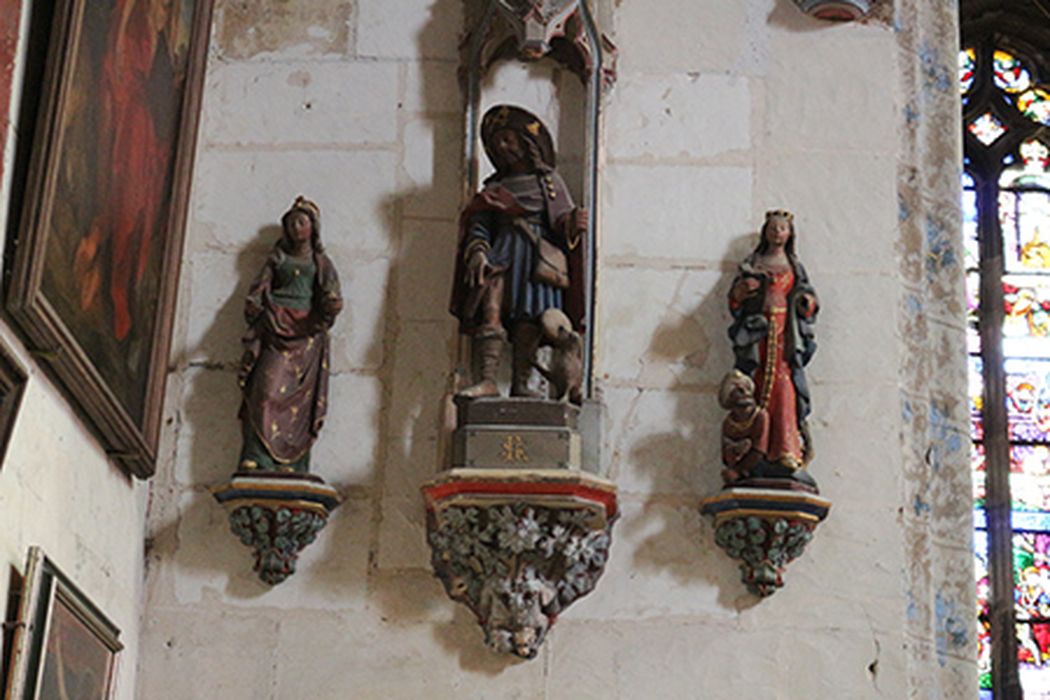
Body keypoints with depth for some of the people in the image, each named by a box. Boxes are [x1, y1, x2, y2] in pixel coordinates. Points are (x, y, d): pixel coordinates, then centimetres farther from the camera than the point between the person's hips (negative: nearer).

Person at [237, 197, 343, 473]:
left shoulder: (320, 262, 20)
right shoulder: (277, 257, 22)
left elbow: (331, 294, 5)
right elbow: (260, 287, 12)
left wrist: (332, 304, -19)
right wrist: (254, 305, -10)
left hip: (305, 334, 0)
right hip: (275, 328, 0)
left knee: (299, 398, -10)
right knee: (266, 390, -17)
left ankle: (290, 466, -13)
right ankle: (256, 461, -24)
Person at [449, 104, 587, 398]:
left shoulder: (547, 181, 15)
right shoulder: (494, 188, 22)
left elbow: (562, 222, 7)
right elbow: (479, 227, 11)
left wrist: (573, 224, -17)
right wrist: (478, 253, -8)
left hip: (536, 261, -1)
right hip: (501, 257, 2)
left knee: (528, 319, -11)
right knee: (490, 313, -17)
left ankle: (521, 384, -12)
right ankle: (487, 380, -27)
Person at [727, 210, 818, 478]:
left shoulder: (794, 266, 20)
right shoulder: (752, 264, 17)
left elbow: (807, 299, 17)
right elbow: (734, 300, 11)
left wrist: (808, 302, -6)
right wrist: (740, 291, -12)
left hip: (785, 334, 0)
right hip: (757, 333, 0)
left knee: (783, 386, -16)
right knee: (757, 388, -10)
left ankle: (787, 453, -23)